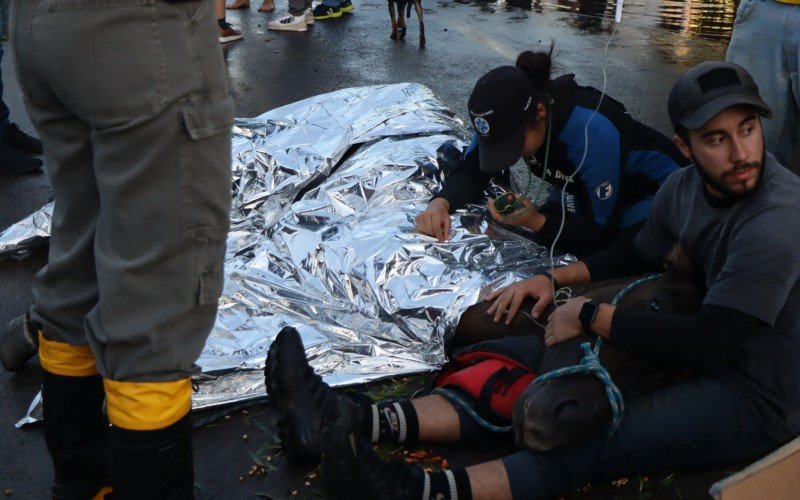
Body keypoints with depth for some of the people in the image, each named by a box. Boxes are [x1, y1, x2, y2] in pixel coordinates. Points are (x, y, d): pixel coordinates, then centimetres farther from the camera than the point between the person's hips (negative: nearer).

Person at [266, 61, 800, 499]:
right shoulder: (684, 187, -1)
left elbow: (709, 340, -30)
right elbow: (638, 253, 16)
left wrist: (591, 314, -22)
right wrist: (555, 279, 2)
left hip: (757, 396, -7)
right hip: (700, 350, 7)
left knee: (594, 440, -29)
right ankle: (356, 424, -19)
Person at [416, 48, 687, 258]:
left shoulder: (593, 132, -39)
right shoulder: (512, 112, -21)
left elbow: (601, 234, -30)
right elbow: (471, 169, -12)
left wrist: (536, 222, -45)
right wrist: (441, 203, -34)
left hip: (652, 191, -6)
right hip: (589, 192, 6)